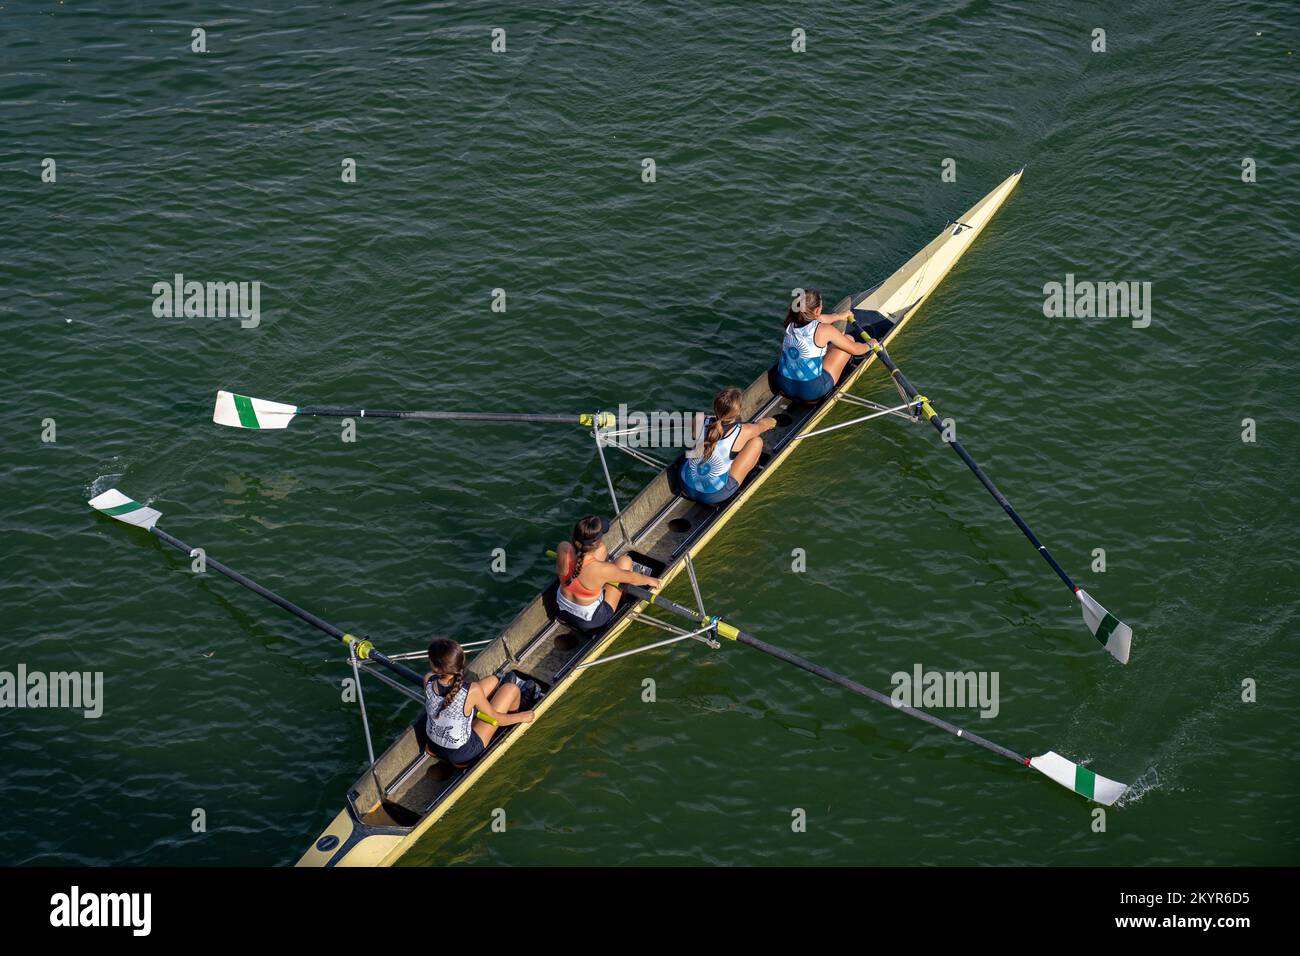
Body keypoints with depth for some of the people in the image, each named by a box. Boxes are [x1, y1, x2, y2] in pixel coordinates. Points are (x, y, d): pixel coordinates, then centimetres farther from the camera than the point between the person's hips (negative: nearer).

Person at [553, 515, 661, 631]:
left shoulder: (563, 549, -25)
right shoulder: (601, 570, -36)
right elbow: (632, 578, -14)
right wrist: (650, 580, 8)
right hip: (590, 621, -5)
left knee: (602, 549, 8)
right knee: (625, 561, 4)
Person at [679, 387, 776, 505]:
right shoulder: (744, 432, -15)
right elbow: (762, 424, 11)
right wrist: (772, 422, 37)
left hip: (687, 487, 4)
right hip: (715, 496, -4)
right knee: (757, 441, 4)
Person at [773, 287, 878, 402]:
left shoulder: (791, 323, 0)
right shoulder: (825, 330, -17)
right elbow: (854, 349, -2)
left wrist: (838, 316, 41)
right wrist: (870, 345, 20)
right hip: (812, 392, -6)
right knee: (849, 339, 9)